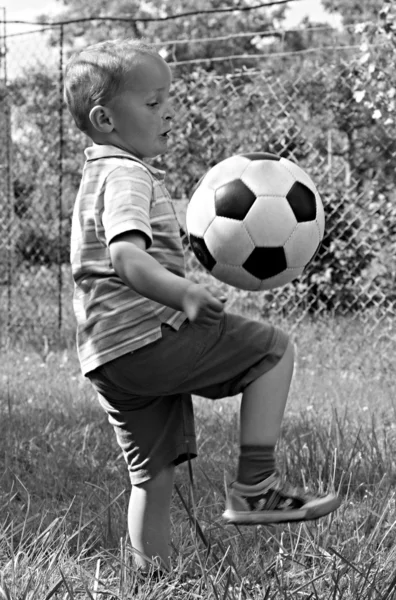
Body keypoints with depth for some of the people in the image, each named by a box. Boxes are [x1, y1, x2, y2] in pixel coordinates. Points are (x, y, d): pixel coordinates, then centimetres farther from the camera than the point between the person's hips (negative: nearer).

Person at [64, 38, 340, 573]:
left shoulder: (99, 176, 22)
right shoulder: (126, 177, -12)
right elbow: (126, 258, -30)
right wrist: (185, 294, -45)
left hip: (108, 358, 10)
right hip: (148, 337, -10)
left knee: (155, 474, 16)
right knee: (274, 348, -4)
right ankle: (255, 485, -8)